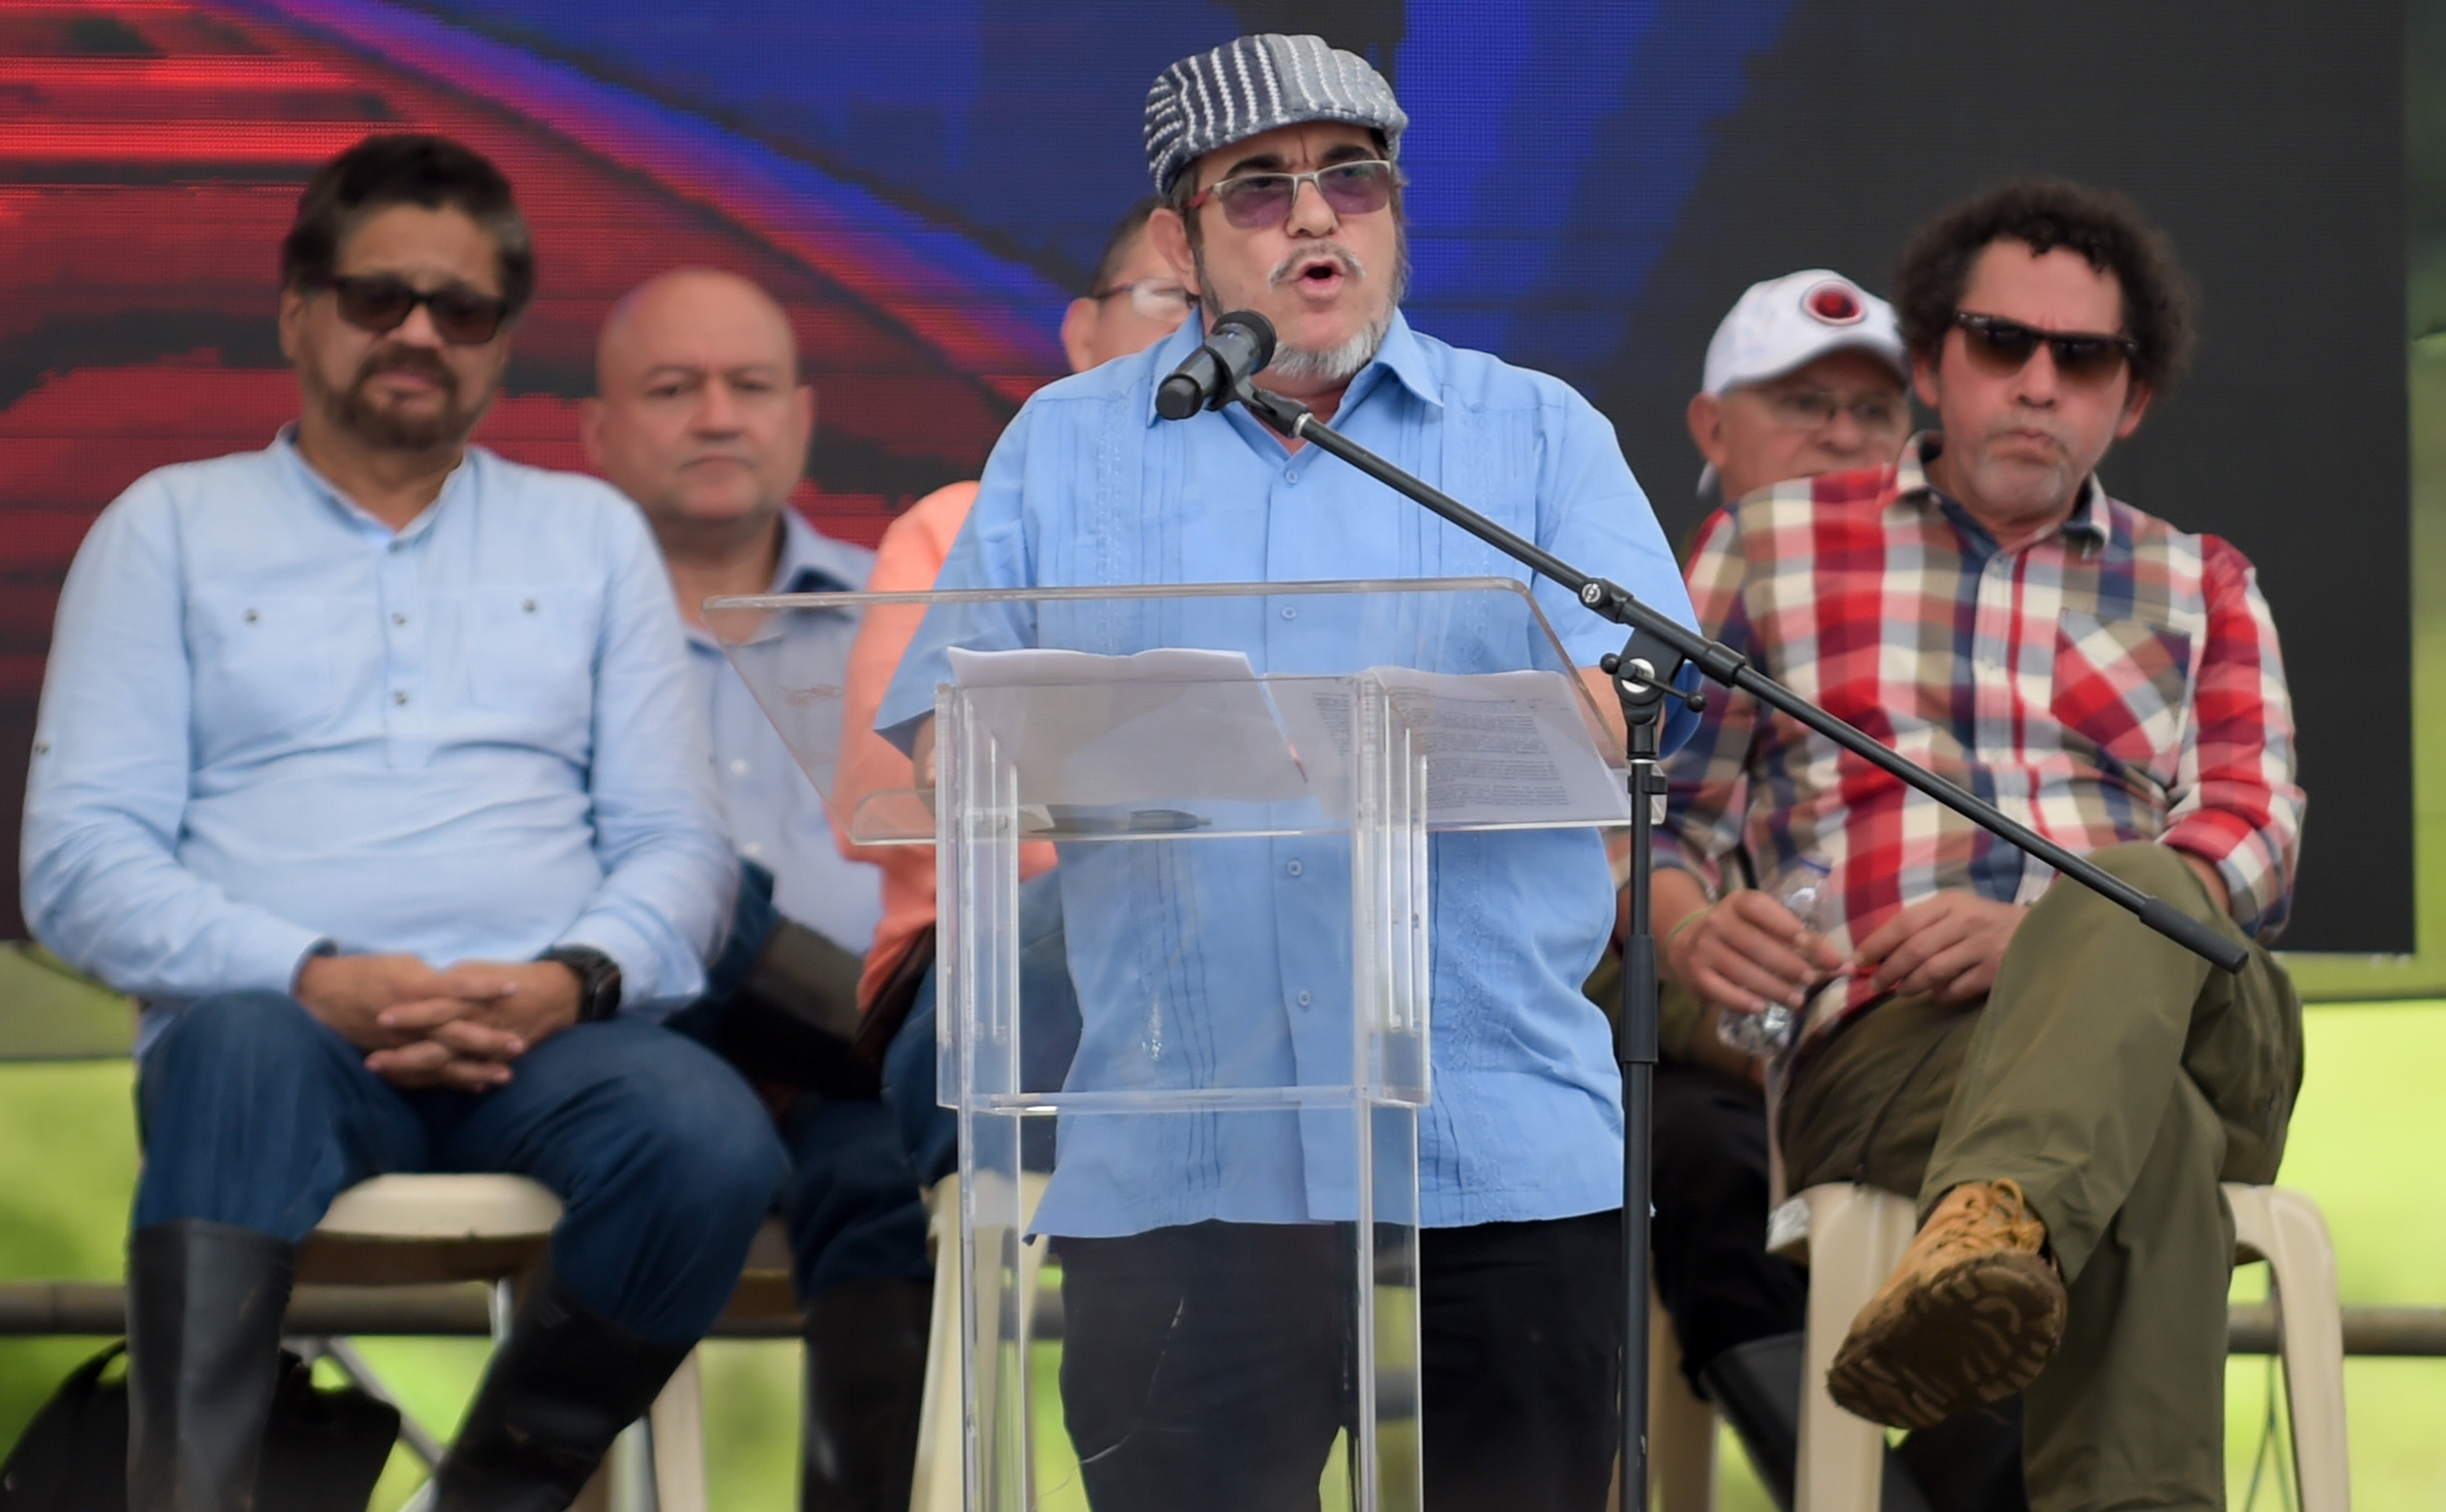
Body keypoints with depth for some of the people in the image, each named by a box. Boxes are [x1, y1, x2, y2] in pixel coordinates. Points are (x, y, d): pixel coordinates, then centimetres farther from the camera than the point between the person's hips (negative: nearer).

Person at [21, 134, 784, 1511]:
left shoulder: (591, 534, 23)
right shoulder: (170, 530, 16)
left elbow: (680, 842, 15)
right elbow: (81, 862, 5)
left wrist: (575, 979, -9)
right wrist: (313, 980, -13)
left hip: (545, 1035, 2)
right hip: (284, 1021, -2)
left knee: (714, 1143, -32)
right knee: (242, 1056, -39)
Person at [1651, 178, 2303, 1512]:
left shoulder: (2198, 587, 26)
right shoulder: (1773, 546, 24)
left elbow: (2255, 837, 9)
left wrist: (2047, 937, -14)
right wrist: (1691, 935, -8)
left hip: (2187, 1023, 1)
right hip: (1882, 1043, -1)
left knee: (2130, 903, -42)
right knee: (2155, 1151, -41)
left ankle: (1993, 1230, -70)